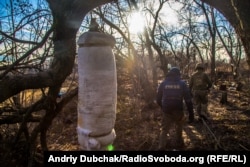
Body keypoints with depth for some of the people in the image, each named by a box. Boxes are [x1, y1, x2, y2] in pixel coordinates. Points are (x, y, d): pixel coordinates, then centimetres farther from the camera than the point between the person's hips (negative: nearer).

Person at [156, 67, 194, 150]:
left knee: (164, 130, 12)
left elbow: (158, 99, 5)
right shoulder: (182, 84, -2)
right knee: (179, 128, 25)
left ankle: (161, 147, 5)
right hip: (178, 111, 0)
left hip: (166, 112, 0)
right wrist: (191, 113, -1)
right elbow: (188, 100, -5)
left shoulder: (163, 83, 0)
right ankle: (179, 143, 39)